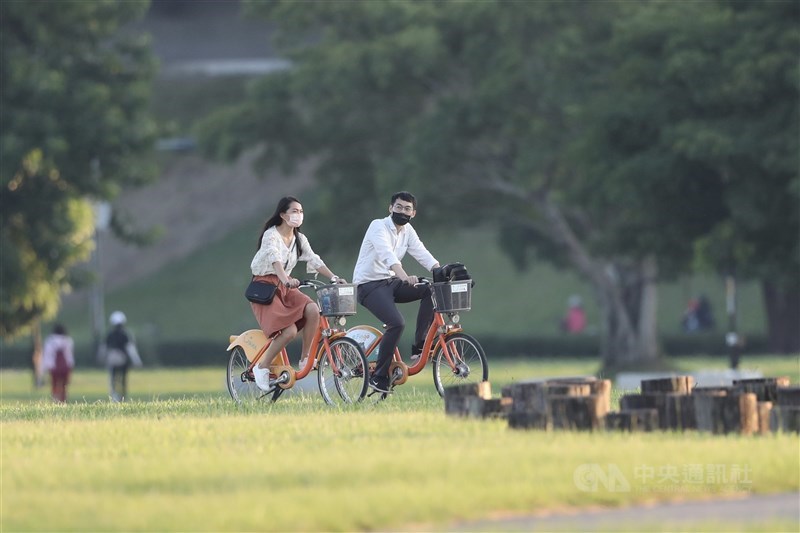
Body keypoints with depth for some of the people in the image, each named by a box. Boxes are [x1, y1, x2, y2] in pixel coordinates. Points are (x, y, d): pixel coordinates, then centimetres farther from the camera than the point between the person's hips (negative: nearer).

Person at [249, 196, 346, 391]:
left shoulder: (299, 239, 11)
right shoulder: (271, 235, -13)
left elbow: (314, 260, 2)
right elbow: (275, 259, -30)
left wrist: (333, 278, -13)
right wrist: (285, 279, -48)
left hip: (286, 287, 7)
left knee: (313, 309, -24)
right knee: (290, 330, -25)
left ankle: (305, 358, -9)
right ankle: (262, 367, -7)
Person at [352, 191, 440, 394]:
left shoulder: (408, 231, 9)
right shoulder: (379, 226, -14)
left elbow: (422, 254, -3)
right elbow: (387, 254, -32)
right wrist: (404, 276, -48)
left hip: (390, 282, 7)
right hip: (370, 285, -7)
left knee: (431, 290, -13)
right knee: (397, 323, -27)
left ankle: (419, 345, -8)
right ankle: (379, 377, -18)